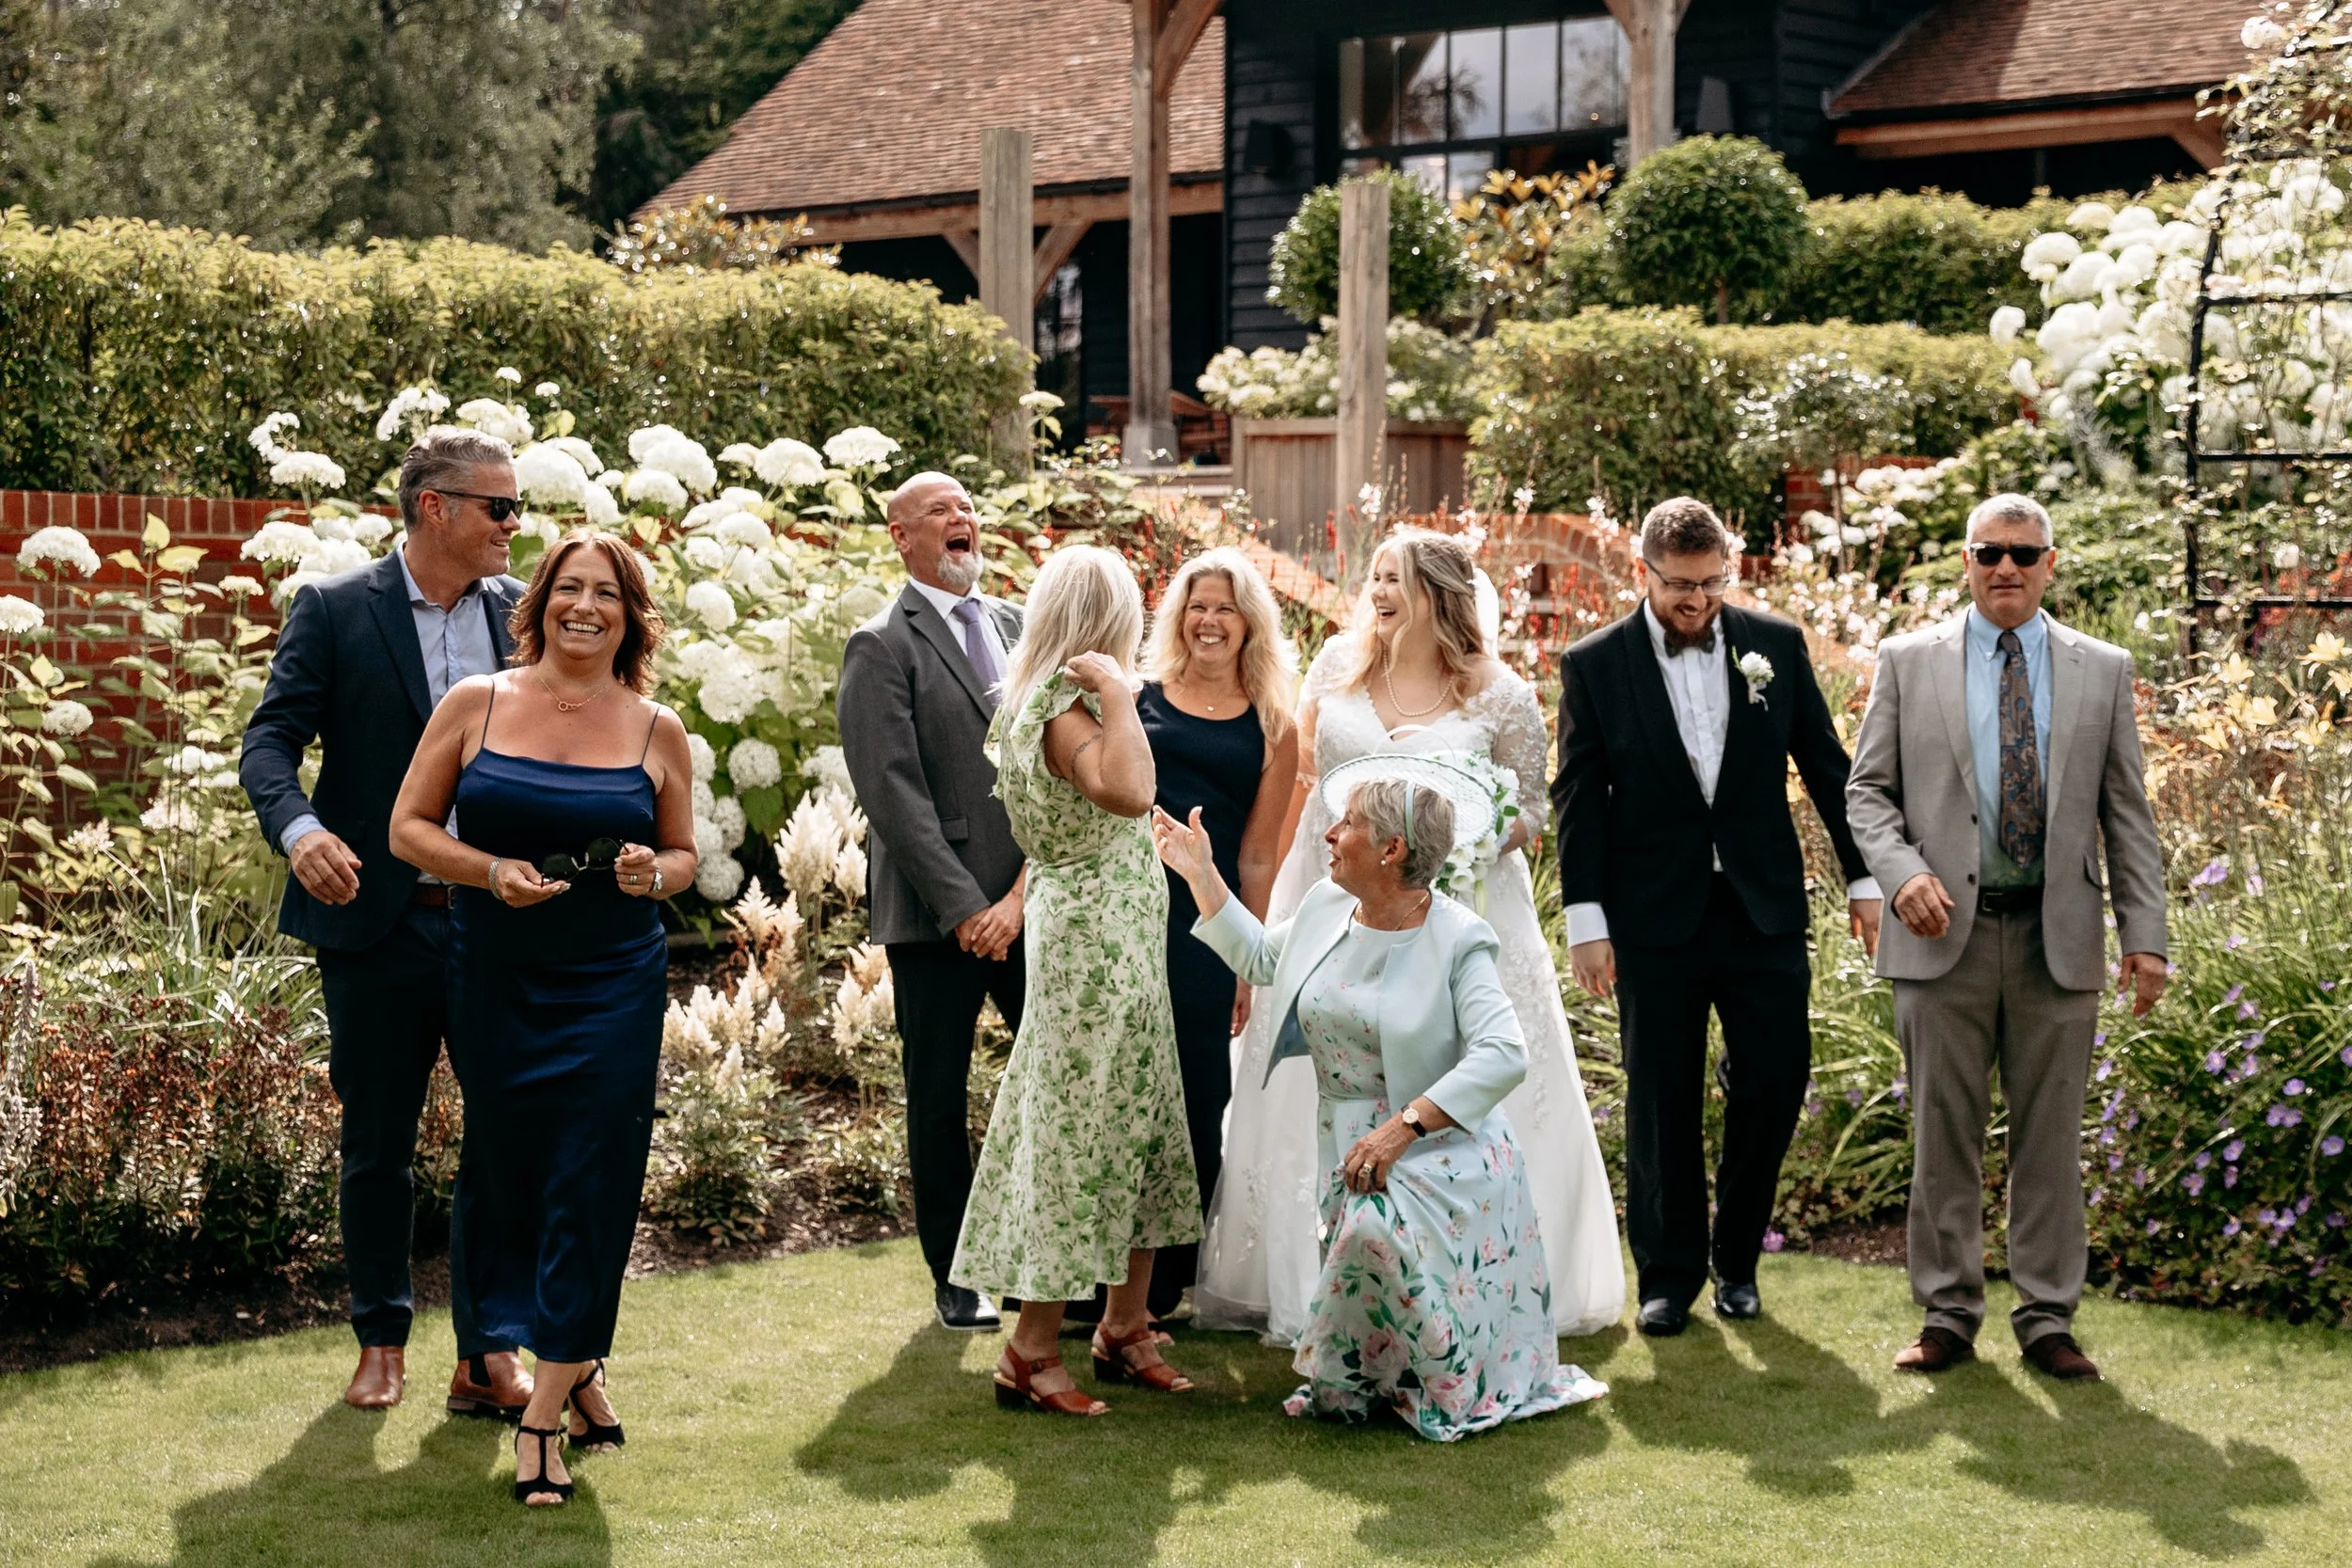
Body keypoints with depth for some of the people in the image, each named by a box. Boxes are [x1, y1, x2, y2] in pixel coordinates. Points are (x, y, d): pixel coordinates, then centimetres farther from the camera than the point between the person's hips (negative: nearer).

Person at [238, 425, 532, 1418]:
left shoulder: (523, 612, 7)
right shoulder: (334, 612, -2)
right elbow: (270, 744, -8)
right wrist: (299, 829, -28)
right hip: (378, 922, -2)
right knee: (376, 1146, 10)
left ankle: (488, 1353, 9)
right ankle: (382, 1342, 26)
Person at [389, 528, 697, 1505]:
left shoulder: (657, 731, 2)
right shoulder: (475, 705, 1)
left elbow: (683, 852, 12)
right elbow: (409, 828, 2)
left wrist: (656, 874, -11)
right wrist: (492, 871, -15)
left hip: (613, 987, -1)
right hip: (494, 984, 1)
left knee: (587, 1191, -5)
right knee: (510, 1177, 8)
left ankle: (545, 1415, 3)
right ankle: (577, 1363, 31)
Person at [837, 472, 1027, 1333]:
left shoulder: (1021, 627, 13)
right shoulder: (881, 648, -3)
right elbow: (893, 792, -11)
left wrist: (1025, 891, -2)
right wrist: (963, 907, -15)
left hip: (1033, 899, 4)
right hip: (938, 915, -4)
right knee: (939, 1098, 6)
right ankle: (955, 1278, 17)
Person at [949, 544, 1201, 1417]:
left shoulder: (1036, 698, 10)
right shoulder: (1069, 710, -20)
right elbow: (1127, 791, -40)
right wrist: (1118, 695, -30)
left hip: (1118, 945, 10)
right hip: (1096, 942, -10)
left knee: (1138, 1123, 15)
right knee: (1080, 1130, -5)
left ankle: (1125, 1328, 24)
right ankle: (1030, 1354, 2)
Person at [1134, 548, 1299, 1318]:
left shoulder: (1272, 730, 10)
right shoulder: (1133, 697, 10)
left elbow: (1257, 859, 10)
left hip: (1203, 926, 0)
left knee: (1194, 1103, 3)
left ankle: (1161, 1283, 17)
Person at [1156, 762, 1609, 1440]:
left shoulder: (1456, 939, -13)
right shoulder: (1326, 906, 6)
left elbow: (1503, 1056, -22)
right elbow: (1262, 960, 27)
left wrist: (1403, 1127, -27)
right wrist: (1200, 874, 22)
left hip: (1439, 1148, -6)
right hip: (1349, 1147, 6)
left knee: (1379, 1226, -33)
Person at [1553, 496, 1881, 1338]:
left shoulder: (1776, 644, 3)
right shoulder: (1593, 665, -1)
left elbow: (1827, 765, 8)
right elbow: (1579, 797, -1)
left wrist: (1864, 877, 7)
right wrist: (1585, 919, -5)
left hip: (1765, 908, 2)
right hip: (1655, 917, -1)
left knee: (1775, 1082, 2)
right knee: (1662, 1102, 4)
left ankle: (1737, 1258, 22)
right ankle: (1669, 1275, 17)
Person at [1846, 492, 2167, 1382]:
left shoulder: (2103, 671, 8)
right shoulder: (1908, 662, 6)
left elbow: (2126, 812, 8)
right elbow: (1866, 790, 5)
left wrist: (2145, 934, 1)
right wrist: (1902, 872, -13)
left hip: (2059, 940, 1)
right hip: (1944, 935, -1)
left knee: (2051, 1138, 5)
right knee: (1943, 1136, 4)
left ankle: (2047, 1319, 15)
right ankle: (1948, 1316, 15)